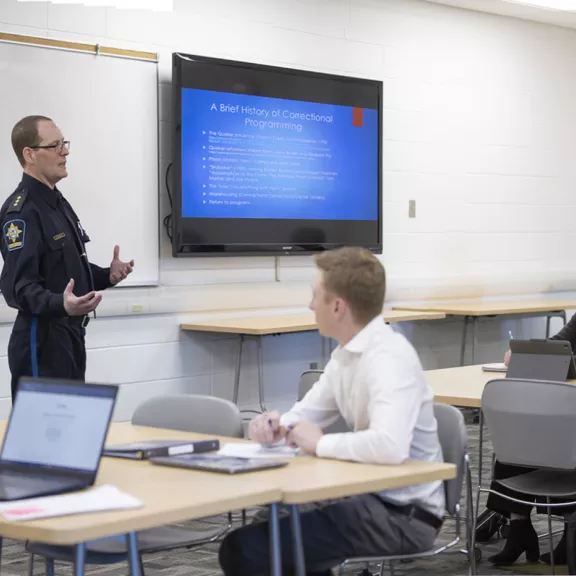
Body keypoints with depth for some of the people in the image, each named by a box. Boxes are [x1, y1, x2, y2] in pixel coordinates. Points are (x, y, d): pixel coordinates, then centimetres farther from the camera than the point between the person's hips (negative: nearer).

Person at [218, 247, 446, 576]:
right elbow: (308, 413, 19)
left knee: (244, 549, -16)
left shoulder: (389, 358, -22)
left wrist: (320, 444, -21)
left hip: (405, 514, -9)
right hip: (373, 495, 9)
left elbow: (390, 446, -37)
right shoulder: (348, 352, 7)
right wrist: (276, 426, -4)